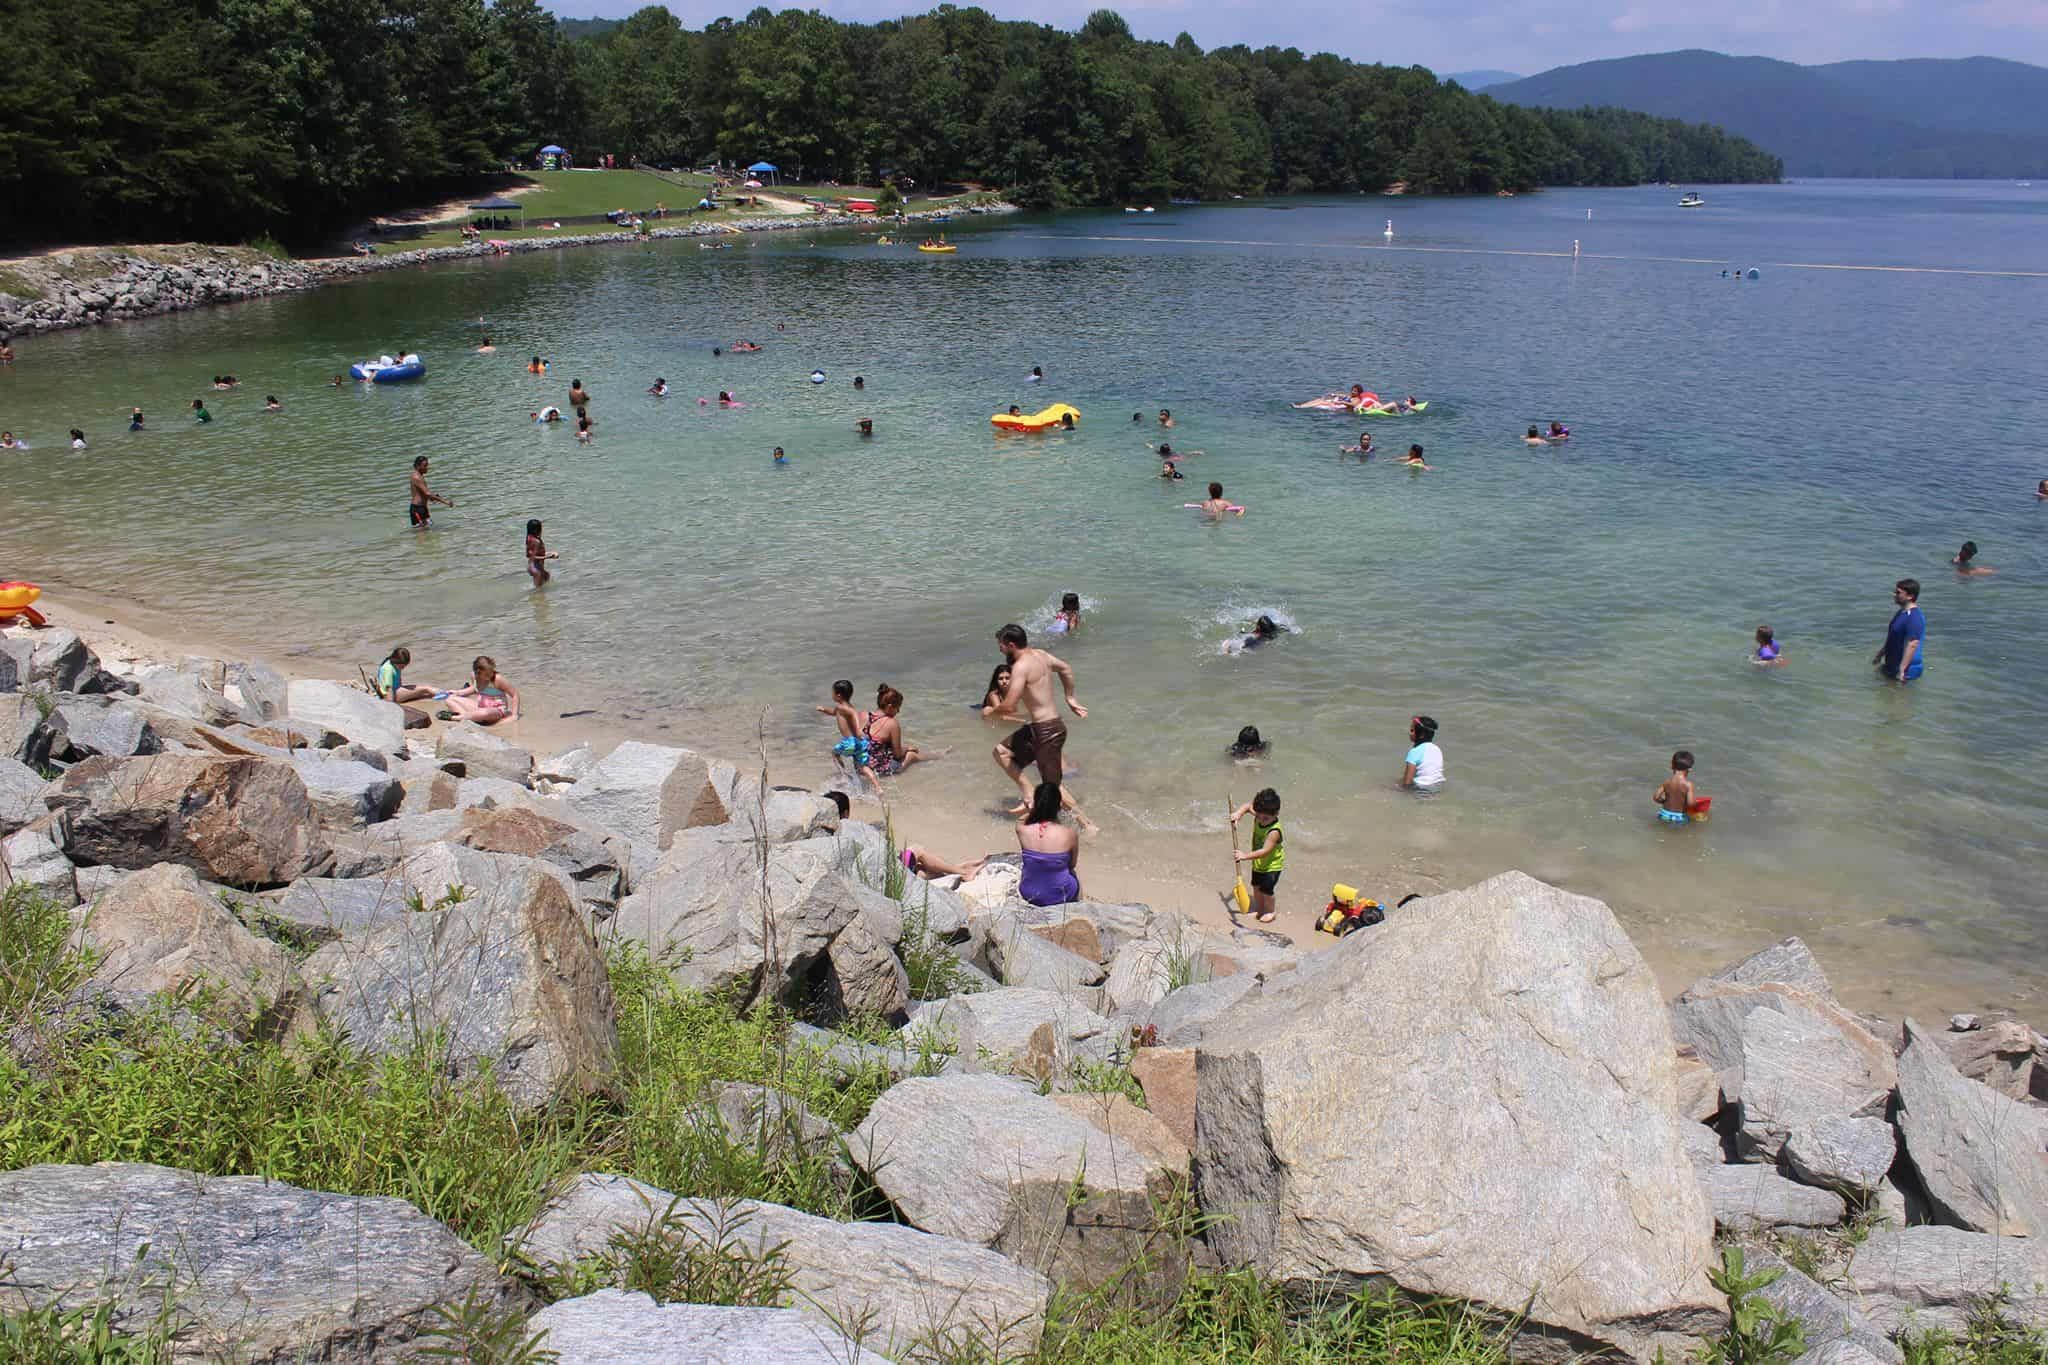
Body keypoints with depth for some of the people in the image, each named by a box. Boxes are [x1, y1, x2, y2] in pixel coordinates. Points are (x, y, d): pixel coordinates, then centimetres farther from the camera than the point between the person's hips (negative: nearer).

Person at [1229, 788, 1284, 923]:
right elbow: (1248, 806, 2)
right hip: (1258, 863, 8)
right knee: (1256, 887, 20)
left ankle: (1269, 911, 26)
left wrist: (1246, 856, -48)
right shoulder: (1259, 816, -16)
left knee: (1266, 889, 1)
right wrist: (1238, 813, -17)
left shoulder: (1274, 831, -37)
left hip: (1272, 865, -8)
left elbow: (1265, 851, -41)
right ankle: (1259, 908, 40)